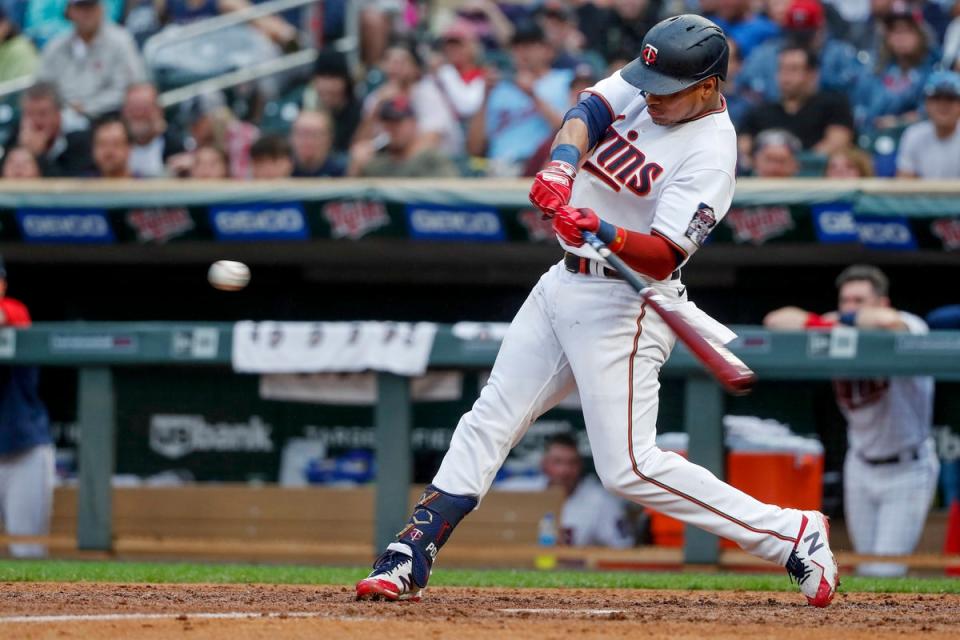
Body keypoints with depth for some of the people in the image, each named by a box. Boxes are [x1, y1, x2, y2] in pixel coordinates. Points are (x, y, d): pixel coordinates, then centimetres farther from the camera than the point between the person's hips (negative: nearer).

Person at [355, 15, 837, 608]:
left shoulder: (710, 153, -20)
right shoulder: (647, 88, 2)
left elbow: (664, 256, -27)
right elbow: (588, 112, -10)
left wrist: (607, 234, -44)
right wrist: (562, 164, -29)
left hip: (623, 307, -8)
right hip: (565, 285, 8)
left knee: (629, 466, -11)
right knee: (490, 420, 8)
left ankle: (794, 535, -6)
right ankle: (409, 561, 12)